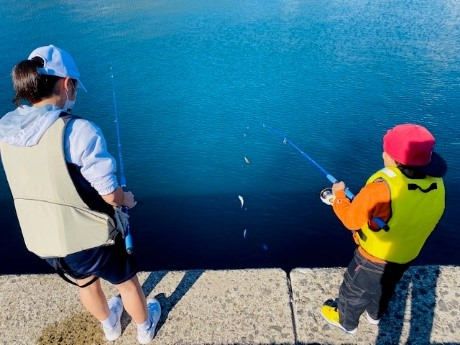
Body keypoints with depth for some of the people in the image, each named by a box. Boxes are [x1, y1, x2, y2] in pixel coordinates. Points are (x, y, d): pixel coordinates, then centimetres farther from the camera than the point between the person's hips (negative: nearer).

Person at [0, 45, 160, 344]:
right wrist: (128, 199, 0)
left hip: (41, 239, 6)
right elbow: (111, 195, -20)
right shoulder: (79, 130, -27)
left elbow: (37, 181, 8)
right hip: (90, 236, -6)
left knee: (85, 283, 33)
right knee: (127, 282, 24)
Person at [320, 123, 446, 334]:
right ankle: (374, 315, 60)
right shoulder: (437, 184, -17)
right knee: (386, 287, 34)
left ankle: (346, 322, 47)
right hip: (406, 257, 6)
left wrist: (339, 194, -5)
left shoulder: (382, 188, -38)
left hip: (374, 260, -6)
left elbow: (351, 220, -23)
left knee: (353, 291, 22)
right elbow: (410, 216, 0)